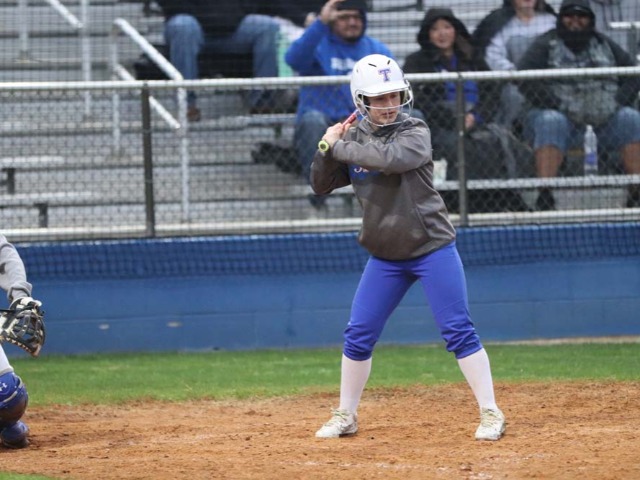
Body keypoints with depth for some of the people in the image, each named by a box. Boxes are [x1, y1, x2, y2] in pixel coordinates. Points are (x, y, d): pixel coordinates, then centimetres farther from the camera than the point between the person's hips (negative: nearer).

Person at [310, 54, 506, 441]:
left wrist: (338, 147, -21)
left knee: (459, 331, -8)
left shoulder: (415, 133, -11)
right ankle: (345, 416, 18)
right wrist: (327, 148, -10)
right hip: (385, 257, 5)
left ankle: (491, 414, -4)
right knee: (359, 336, 5)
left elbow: (387, 158, -31)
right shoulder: (354, 139, 5)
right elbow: (321, 185, 6)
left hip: (432, 249, -5)